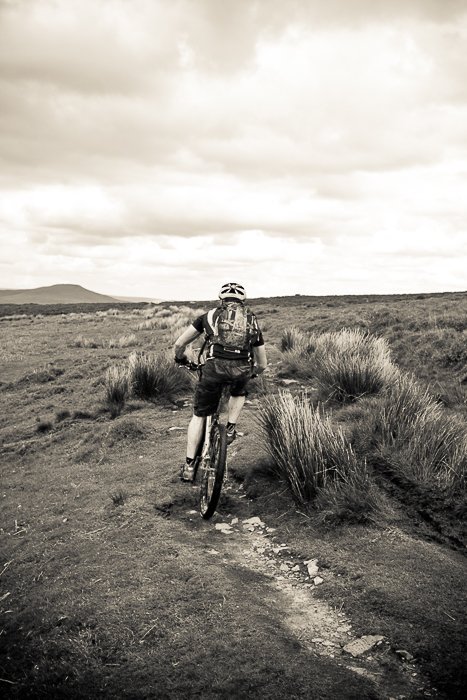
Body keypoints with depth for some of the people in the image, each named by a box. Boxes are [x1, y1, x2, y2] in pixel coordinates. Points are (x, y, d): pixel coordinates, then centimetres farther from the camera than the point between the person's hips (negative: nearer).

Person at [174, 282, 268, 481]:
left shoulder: (211, 315, 22)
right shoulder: (252, 321, 26)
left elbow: (179, 344, 21)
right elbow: (262, 364, 30)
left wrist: (180, 359, 42)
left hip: (214, 366, -1)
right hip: (242, 370, 1)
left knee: (199, 416, 16)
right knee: (239, 393, 38)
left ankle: (189, 466, 16)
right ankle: (230, 429, 23)